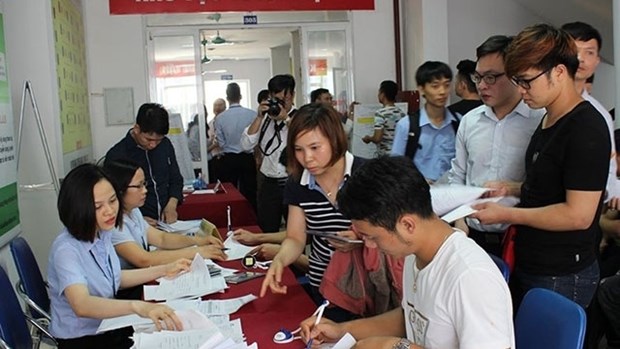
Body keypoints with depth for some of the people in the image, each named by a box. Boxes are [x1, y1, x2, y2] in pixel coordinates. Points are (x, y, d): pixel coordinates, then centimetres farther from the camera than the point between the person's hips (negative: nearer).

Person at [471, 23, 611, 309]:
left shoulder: (586, 130, -20)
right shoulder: (548, 120, 8)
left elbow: (578, 215, -23)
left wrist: (505, 215, -19)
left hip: (561, 277, -8)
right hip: (527, 264, 8)